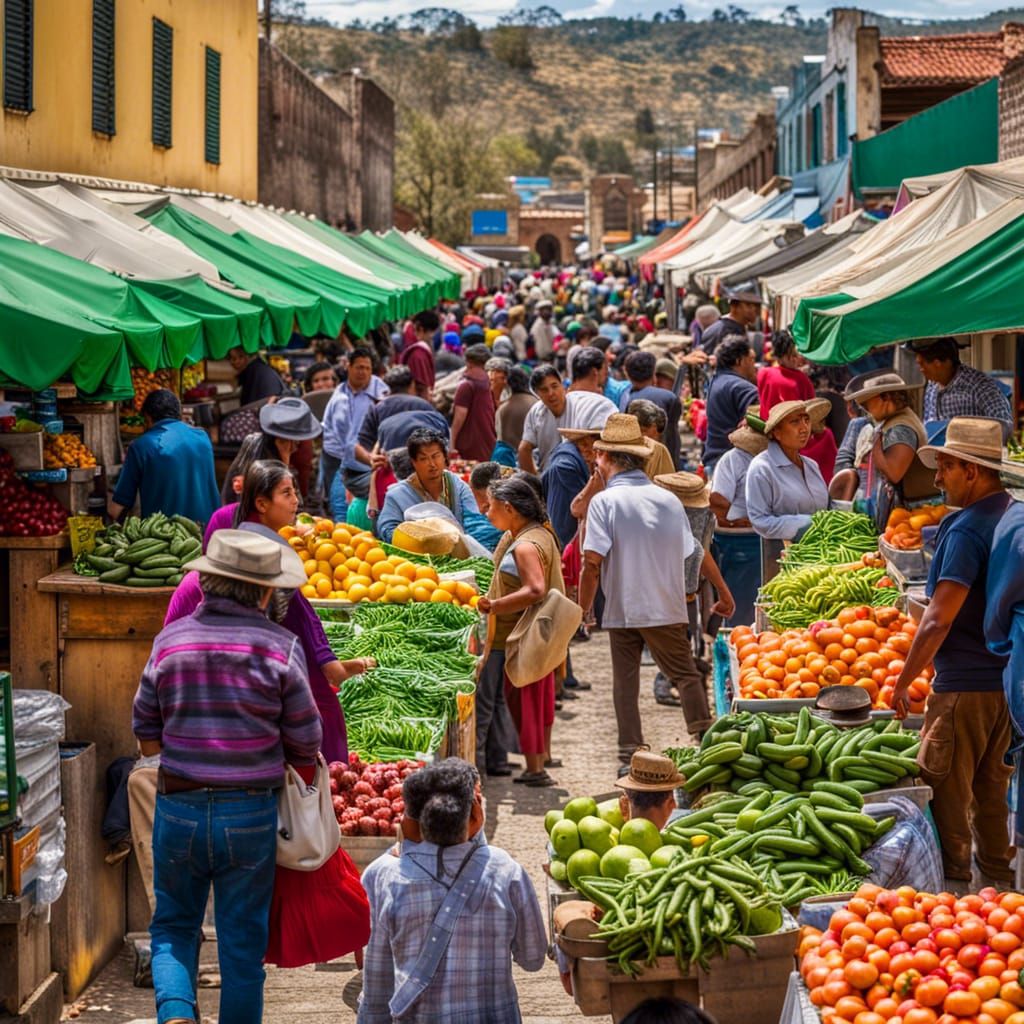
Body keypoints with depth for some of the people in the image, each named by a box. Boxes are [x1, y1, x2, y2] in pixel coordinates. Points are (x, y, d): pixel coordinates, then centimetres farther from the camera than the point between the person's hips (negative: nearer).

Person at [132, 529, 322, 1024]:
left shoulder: (170, 640, -2)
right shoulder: (280, 645, -9)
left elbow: (146, 739, 4)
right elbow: (305, 745, -3)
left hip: (178, 808, 1)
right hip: (251, 813, -1)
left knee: (173, 924, 16)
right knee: (243, 939, 11)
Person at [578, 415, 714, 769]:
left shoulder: (604, 501, -8)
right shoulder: (668, 499, 6)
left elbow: (592, 563, -14)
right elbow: (687, 556, 13)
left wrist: (583, 609, -4)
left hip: (622, 610, -2)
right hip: (668, 607, 2)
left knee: (625, 682, 7)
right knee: (685, 675, 8)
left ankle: (630, 755, 8)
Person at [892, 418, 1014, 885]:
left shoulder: (967, 531, -20)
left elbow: (939, 620, -24)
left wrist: (903, 682, -16)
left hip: (965, 685, -8)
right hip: (1008, 680, 9)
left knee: (944, 789, 3)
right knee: (992, 787, 20)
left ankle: (954, 884, 9)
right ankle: (999, 875, 29)